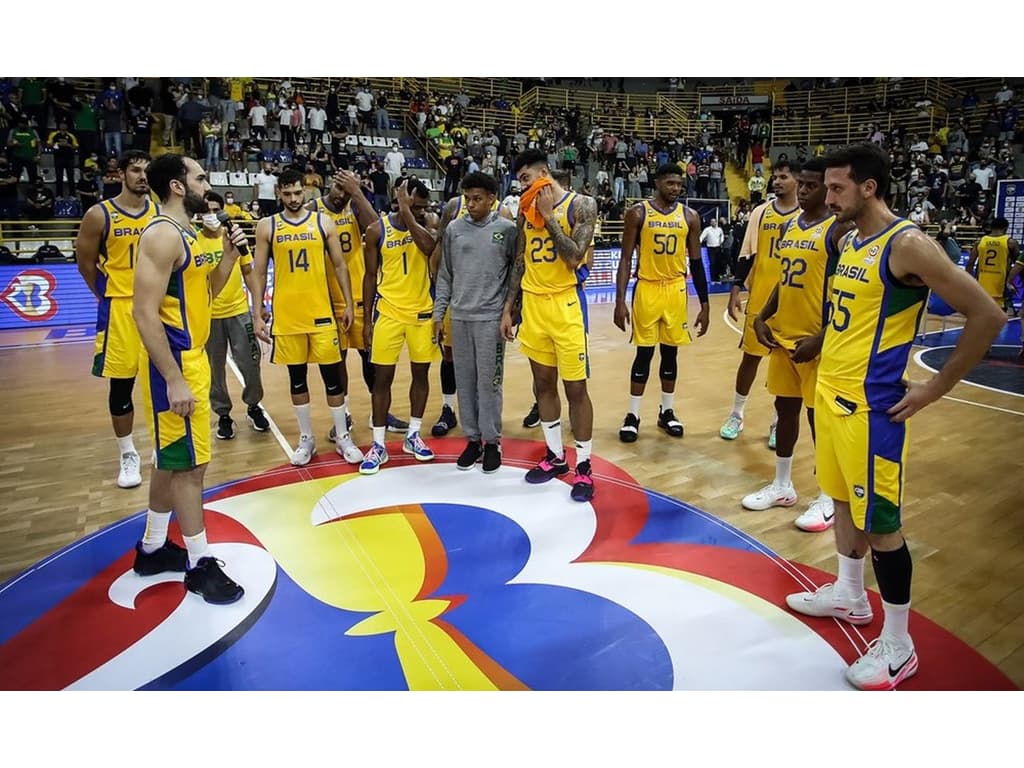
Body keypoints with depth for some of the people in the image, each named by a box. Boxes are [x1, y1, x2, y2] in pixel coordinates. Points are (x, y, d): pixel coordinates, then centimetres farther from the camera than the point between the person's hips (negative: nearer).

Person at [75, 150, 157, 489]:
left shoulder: (161, 211, 3)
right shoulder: (99, 214, -5)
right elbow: (85, 261, 3)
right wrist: (108, 296, 6)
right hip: (120, 308, -2)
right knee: (121, 384, 4)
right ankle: (128, 454, 18)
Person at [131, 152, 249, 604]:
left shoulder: (186, 234, 13)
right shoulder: (163, 235, -17)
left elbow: (204, 295, 19)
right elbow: (145, 312, -23)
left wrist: (229, 256, 6)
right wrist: (173, 379, -25)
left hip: (190, 359, 10)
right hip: (174, 366, -10)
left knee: (171, 459, 18)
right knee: (188, 463, -2)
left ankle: (153, 548, 32)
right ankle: (199, 564, 11)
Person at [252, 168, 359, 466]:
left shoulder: (323, 222, 3)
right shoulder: (267, 226, 3)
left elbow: (339, 266, 6)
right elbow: (259, 272, 4)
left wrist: (348, 304, 1)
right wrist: (257, 314, -1)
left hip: (321, 311, 0)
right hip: (286, 315, 1)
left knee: (331, 374, 3)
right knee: (297, 377, 9)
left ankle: (343, 438, 15)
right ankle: (306, 438, 22)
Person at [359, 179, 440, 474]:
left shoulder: (429, 221, -2)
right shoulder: (377, 229, -4)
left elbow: (429, 246, -25)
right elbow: (371, 276, 1)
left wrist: (407, 212, -24)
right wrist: (367, 319, 0)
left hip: (422, 311, 2)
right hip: (388, 313, -1)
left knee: (421, 373, 10)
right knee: (382, 377, 2)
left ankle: (413, 435, 26)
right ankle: (378, 445, 12)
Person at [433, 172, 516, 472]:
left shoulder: (507, 229, -2)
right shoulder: (454, 228, 6)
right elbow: (445, 275, 10)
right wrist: (439, 313, 7)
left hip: (491, 317, -3)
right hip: (459, 317, 3)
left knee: (489, 382, 2)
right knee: (465, 381, 8)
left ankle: (492, 441, 15)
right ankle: (473, 438, 21)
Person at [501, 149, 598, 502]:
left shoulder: (581, 204, -6)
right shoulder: (526, 210, 10)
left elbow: (575, 257, -19)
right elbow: (519, 263, 14)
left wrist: (548, 216, -15)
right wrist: (508, 308, 10)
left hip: (566, 304, -5)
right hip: (533, 304, 6)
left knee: (576, 388, -1)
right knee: (543, 384, 11)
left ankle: (584, 466, 11)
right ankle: (555, 456, 26)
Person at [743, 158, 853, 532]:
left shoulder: (839, 229, -12)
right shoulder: (788, 227, 11)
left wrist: (820, 339, -20)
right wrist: (762, 317, 5)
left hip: (817, 339, -7)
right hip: (782, 334, 7)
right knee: (785, 408, 14)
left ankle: (828, 498, 17)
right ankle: (782, 486, 28)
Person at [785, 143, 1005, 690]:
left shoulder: (907, 244, -16)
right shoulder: (849, 242, 9)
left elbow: (987, 315, -17)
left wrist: (935, 388, -14)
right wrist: (828, 357, 16)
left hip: (871, 404, -9)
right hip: (830, 390, 9)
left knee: (880, 521, 1)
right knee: (843, 499, 20)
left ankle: (898, 645, 17)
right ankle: (848, 596, 39)